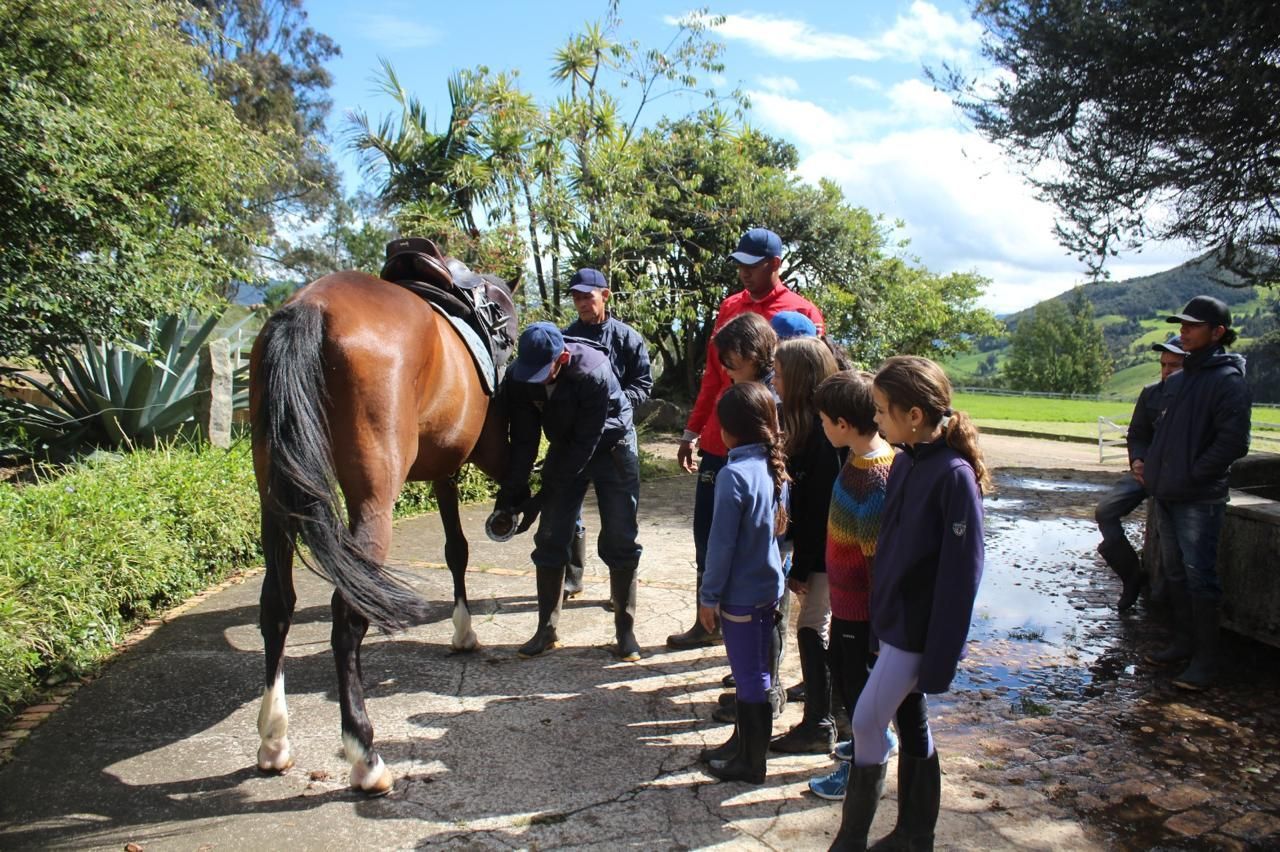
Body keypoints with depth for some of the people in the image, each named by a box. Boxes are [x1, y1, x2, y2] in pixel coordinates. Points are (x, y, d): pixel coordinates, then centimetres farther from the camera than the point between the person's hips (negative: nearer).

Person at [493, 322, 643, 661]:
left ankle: (625, 629, 9)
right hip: (565, 447, 4)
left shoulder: (594, 374, -35)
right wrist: (511, 491, -20)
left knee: (619, 540, -4)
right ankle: (547, 628, 14)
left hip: (610, 446, -4)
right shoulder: (519, 377, -20)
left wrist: (543, 497, -28)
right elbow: (524, 439, -12)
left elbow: (586, 443, -30)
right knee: (550, 538, 1)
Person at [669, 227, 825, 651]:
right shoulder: (729, 307, 11)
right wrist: (692, 431, 15)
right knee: (707, 534, 12)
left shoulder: (801, 313, -6)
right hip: (717, 443, 6)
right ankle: (708, 621, 27)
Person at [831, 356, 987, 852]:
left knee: (867, 723, -3)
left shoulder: (955, 475, -21)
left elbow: (961, 573, -20)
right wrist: (879, 618, 14)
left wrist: (941, 659, -18)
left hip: (919, 629, -8)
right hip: (893, 620, 8)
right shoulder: (904, 463, 4)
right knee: (910, 723, 17)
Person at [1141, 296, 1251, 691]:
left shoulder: (1227, 380, -12)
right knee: (1176, 573, 16)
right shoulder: (1179, 379, 13)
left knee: (1199, 576, -3)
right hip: (1167, 493, 8)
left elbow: (1233, 442, -19)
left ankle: (1206, 659, 8)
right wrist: (1153, 468, 11)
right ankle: (1184, 643, 30)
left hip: (1199, 499, -8)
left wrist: (1194, 474, -16)